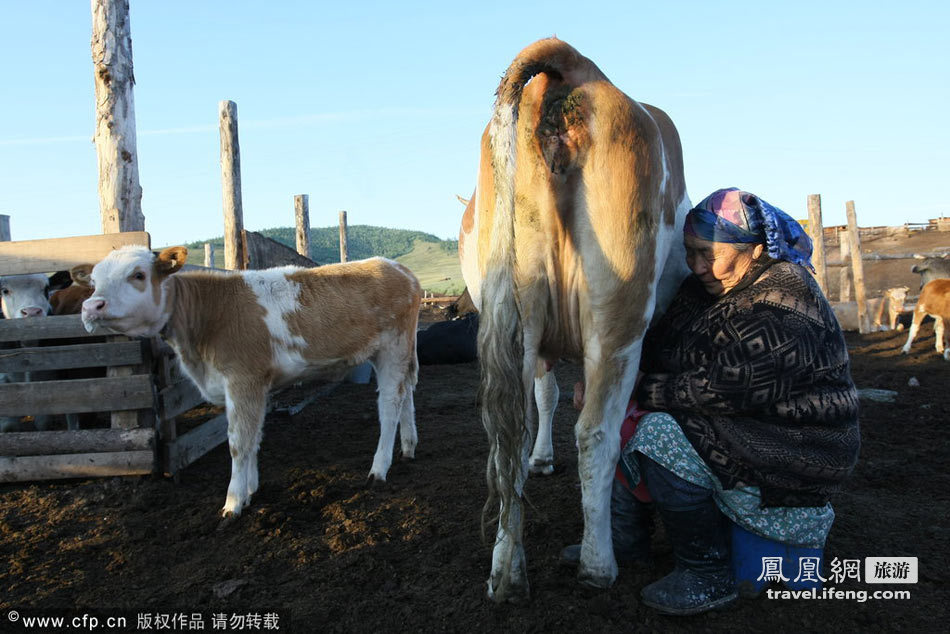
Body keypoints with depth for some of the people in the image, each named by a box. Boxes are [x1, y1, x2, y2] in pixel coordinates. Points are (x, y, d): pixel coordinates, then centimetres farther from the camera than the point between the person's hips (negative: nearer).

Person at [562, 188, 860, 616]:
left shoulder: (783, 313, -25)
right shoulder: (709, 286, 3)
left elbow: (720, 391, -29)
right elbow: (658, 345, 4)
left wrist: (641, 388, -21)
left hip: (790, 463, -9)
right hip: (732, 430, 10)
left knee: (659, 433, -27)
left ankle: (707, 576, -9)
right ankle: (625, 539, 15)